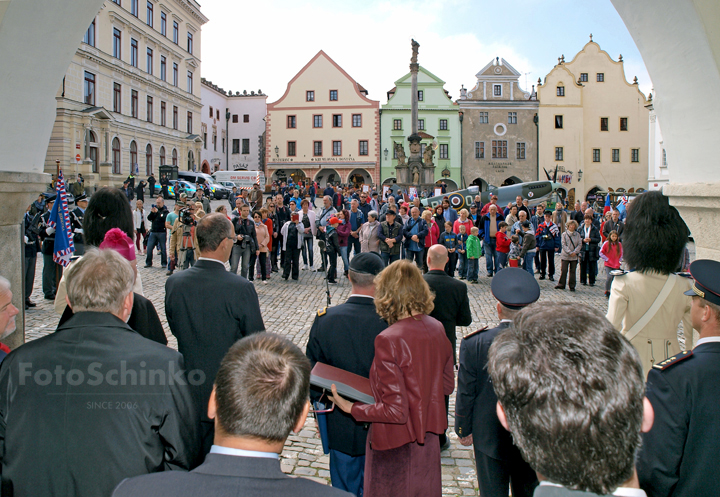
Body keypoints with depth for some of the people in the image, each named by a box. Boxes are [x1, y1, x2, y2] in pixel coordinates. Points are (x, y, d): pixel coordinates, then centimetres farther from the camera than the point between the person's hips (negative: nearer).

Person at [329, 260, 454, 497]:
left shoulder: (389, 340, -27)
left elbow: (395, 411, -24)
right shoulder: (437, 329, -6)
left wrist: (350, 407, -14)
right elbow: (447, 385, 6)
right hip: (429, 436, 6)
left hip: (397, 446, -6)